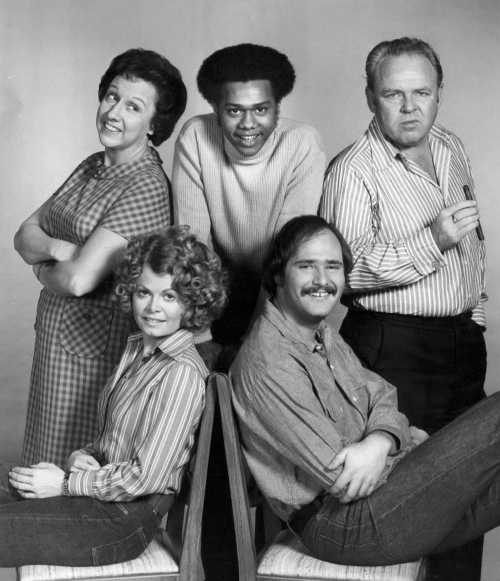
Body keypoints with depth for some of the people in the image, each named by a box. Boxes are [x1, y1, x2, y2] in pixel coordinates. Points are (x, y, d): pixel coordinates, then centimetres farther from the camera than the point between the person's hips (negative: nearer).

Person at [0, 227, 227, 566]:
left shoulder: (182, 373, -20)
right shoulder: (138, 347, 9)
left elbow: (146, 478, -22)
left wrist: (66, 483, -13)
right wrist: (83, 456, -3)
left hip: (125, 518, -9)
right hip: (101, 488, 9)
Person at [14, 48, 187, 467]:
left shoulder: (147, 188, -20)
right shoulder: (92, 166, 7)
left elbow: (80, 279, -26)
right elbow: (24, 235, 5)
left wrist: (43, 270, -5)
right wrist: (56, 248, -15)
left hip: (95, 346, -8)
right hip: (54, 334, 8)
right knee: (47, 469, 21)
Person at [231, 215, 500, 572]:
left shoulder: (324, 333, 12)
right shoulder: (268, 365, -20)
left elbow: (381, 396, 4)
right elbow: (341, 477, -22)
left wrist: (380, 442, -18)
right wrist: (410, 441, -8)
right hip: (341, 523, -9)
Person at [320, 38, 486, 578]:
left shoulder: (451, 149, 12)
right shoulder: (353, 170, -11)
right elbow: (346, 271, -22)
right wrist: (431, 242, -27)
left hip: (463, 338, 7)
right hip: (394, 347, -7)